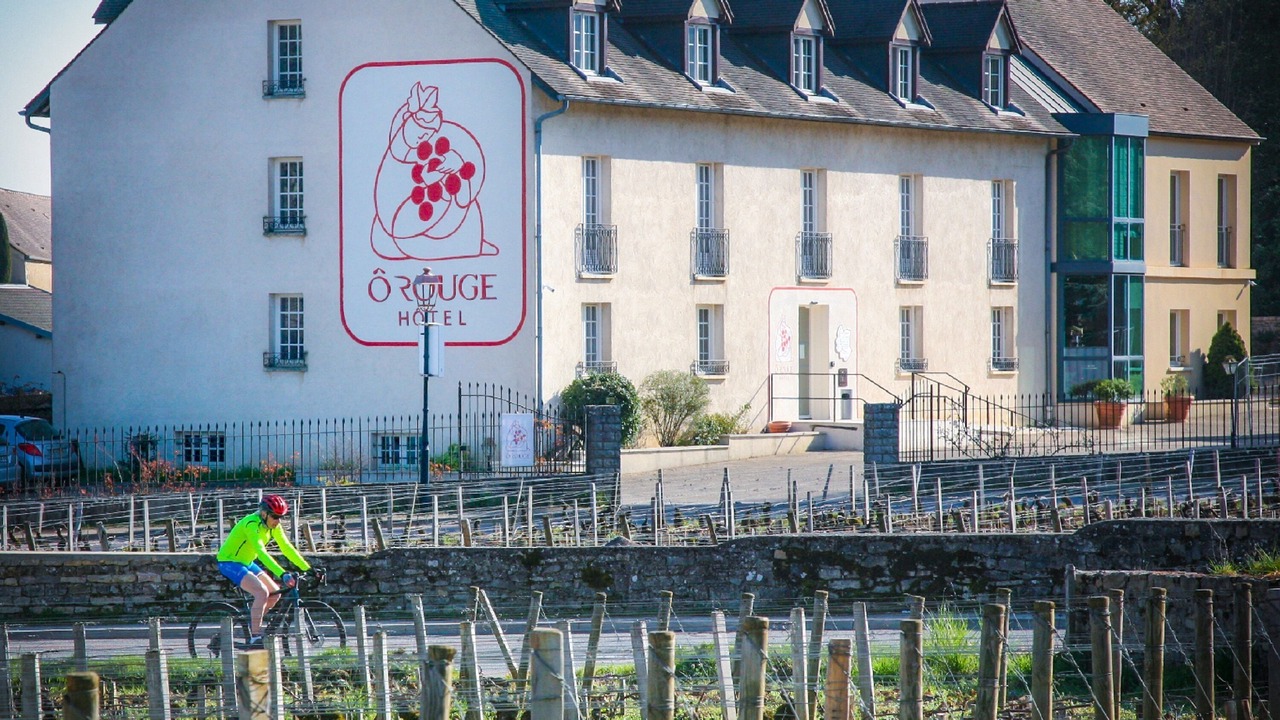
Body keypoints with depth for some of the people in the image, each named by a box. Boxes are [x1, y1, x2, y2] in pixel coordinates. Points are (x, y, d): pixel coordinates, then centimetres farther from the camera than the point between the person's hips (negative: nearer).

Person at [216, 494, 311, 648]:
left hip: (246, 563, 9)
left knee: (275, 594, 3)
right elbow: (261, 553, -39)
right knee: (262, 592, -26)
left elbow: (287, 548, 0)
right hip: (229, 562, -9)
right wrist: (282, 574, -48)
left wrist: (308, 569, -8)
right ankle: (255, 637, -24)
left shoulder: (273, 526, -2)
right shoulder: (252, 524, -28)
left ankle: (252, 623, 20)